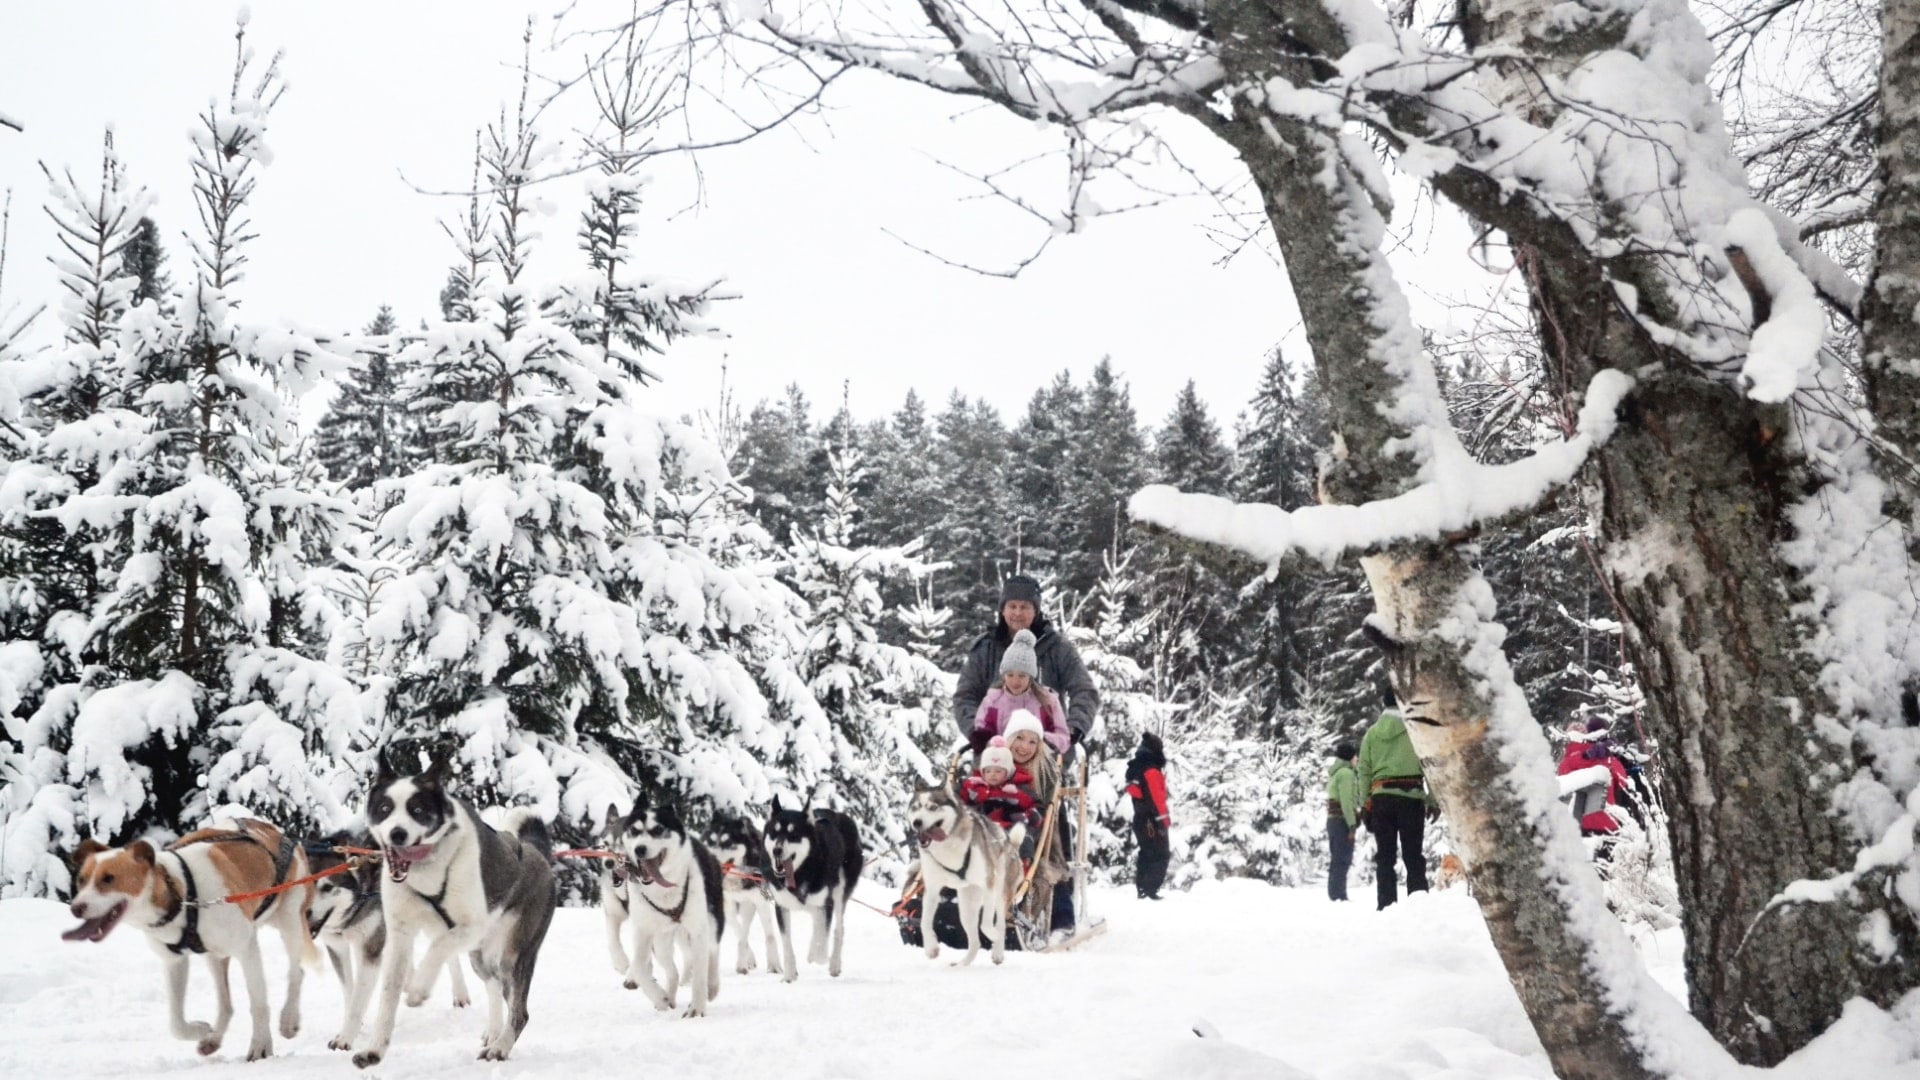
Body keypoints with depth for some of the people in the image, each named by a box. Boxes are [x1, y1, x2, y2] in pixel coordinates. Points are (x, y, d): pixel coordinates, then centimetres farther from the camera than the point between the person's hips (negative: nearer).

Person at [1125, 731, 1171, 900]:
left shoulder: (1134, 769, 14)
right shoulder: (1151, 770, -15)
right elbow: (1157, 796, -20)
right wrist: (1164, 819, -18)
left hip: (1139, 818, 9)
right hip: (1153, 820, -9)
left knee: (1147, 854, 16)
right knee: (1160, 854, -6)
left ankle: (1142, 888, 17)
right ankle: (1151, 889, -13)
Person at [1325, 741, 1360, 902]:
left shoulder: (1335, 773, 20)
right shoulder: (1346, 773, -10)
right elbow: (1346, 801, -17)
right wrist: (1352, 825, -18)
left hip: (1333, 820, 10)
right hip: (1343, 820, -10)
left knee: (1337, 860, 12)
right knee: (1343, 860, -10)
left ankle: (1335, 895, 14)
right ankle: (1339, 896, -14)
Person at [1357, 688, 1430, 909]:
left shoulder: (1372, 732, 8)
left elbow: (1363, 771, 7)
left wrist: (1365, 804, 9)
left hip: (1380, 798, 2)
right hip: (1411, 797, -2)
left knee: (1384, 856, 7)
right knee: (1413, 856, 2)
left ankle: (1386, 905, 3)